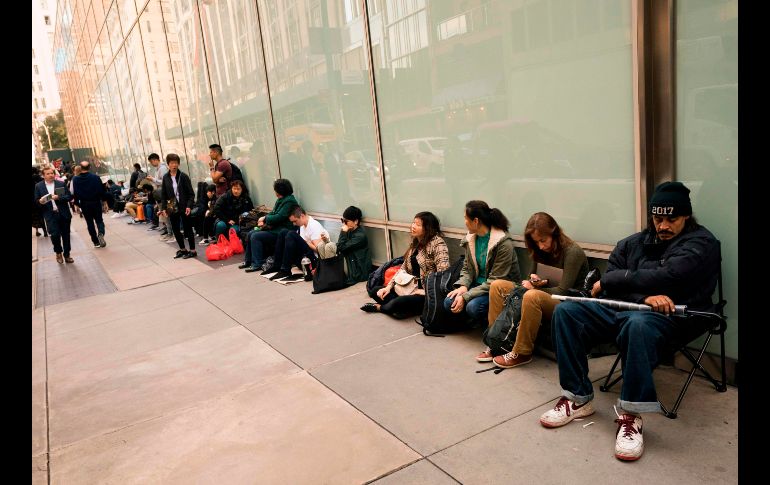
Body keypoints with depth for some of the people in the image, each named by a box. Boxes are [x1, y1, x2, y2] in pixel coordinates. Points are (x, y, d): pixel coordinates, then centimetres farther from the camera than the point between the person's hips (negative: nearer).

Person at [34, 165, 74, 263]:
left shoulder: (61, 184, 3)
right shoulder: (38, 186, 4)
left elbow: (69, 196, -1)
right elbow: (36, 201, 7)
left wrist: (58, 197, -17)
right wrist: (40, 202, -15)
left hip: (64, 214, 1)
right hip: (51, 215, -1)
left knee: (66, 235, 7)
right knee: (55, 235, -11)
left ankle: (66, 255, 22)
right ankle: (58, 252, 16)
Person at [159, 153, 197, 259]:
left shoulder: (183, 176, -7)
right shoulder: (165, 177, 4)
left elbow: (191, 193, -7)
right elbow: (163, 194, 7)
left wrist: (189, 206, -17)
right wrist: (163, 208, -1)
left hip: (184, 208, -4)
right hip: (172, 208, 4)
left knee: (188, 229, 3)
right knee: (175, 230, 10)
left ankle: (192, 250, 11)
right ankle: (182, 249, 25)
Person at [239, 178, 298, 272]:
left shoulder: (289, 201, -18)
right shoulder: (280, 199, 14)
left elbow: (279, 217, -23)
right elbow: (273, 213, 19)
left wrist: (265, 218, -7)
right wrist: (264, 220, -1)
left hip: (281, 231, -11)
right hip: (274, 228, 11)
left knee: (256, 236, -20)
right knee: (250, 234, 5)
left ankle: (257, 264, -14)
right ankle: (248, 260, 14)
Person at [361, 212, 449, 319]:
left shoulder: (437, 243, -15)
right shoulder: (415, 243, 11)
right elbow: (404, 269, 12)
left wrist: (426, 291, -22)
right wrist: (389, 286, 1)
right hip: (411, 288, 9)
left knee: (396, 304, -31)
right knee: (376, 291, -1)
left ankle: (379, 307, 4)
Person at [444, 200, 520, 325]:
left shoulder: (503, 243, -21)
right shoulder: (471, 238, 1)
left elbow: (495, 281, -21)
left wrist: (465, 296, -23)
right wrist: (463, 286, -13)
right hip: (479, 285, 6)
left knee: (473, 306, -31)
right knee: (449, 302, -17)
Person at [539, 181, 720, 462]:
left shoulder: (701, 243, 1)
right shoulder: (634, 243, 16)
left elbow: (665, 278, -16)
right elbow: (609, 285, 4)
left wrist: (610, 281, -7)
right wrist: (644, 297, -17)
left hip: (669, 316, -6)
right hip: (622, 311, 6)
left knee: (638, 324, -40)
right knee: (566, 310, -14)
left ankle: (630, 414, -29)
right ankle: (578, 398, -11)